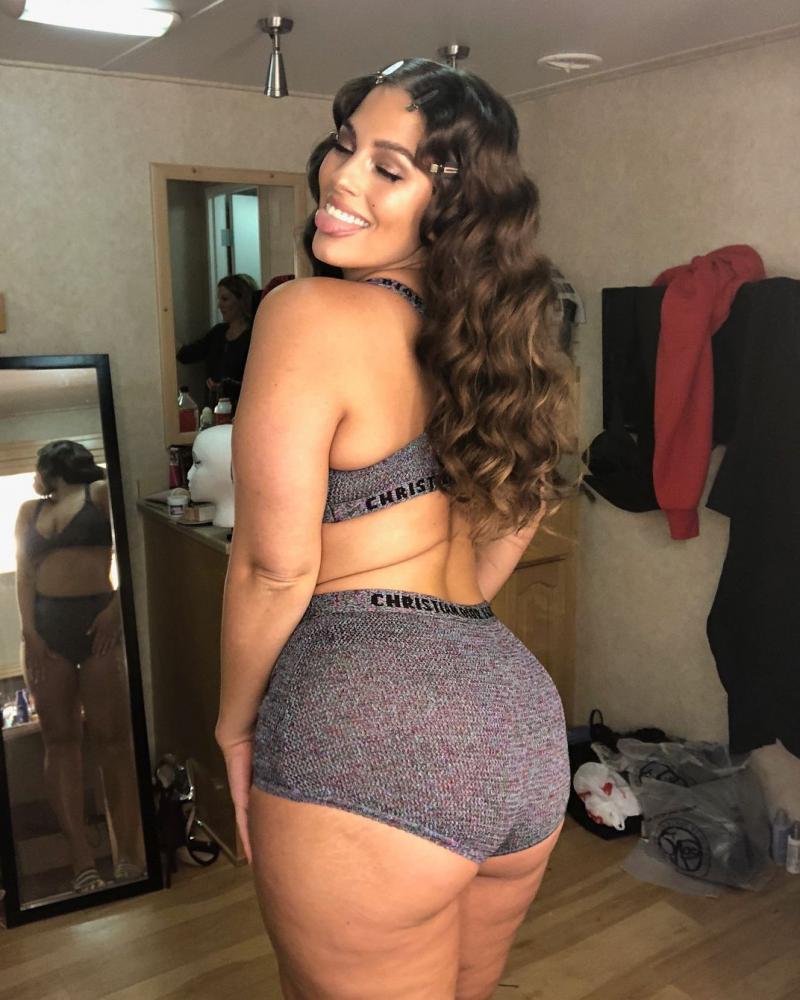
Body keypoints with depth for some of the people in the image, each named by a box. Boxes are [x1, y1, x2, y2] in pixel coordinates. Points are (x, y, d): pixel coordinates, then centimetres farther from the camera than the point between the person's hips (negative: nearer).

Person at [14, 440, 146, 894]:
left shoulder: (102, 492, 7)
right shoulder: (29, 511, 19)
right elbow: (24, 575, 10)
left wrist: (116, 607, -14)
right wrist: (30, 632, -3)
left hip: (98, 621, -4)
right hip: (47, 626, 4)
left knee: (112, 738, -6)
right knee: (60, 739, 0)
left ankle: (129, 856, -3)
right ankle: (83, 862, 2)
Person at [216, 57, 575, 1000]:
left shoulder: (310, 313, -13)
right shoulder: (481, 329, 9)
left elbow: (275, 566, -14)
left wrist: (235, 725, 1)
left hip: (368, 736, -8)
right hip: (515, 710, 8)